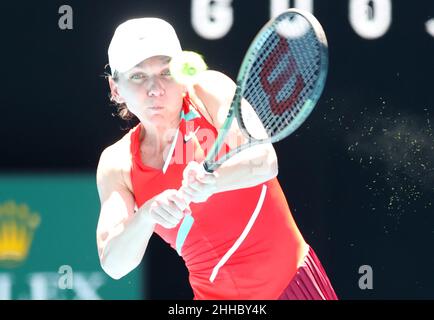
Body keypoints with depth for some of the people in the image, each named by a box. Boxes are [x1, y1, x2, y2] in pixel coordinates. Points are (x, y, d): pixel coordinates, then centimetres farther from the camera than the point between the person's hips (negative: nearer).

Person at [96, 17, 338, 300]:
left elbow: (265, 161, -26)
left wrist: (211, 181, -45)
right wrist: (148, 213, -32)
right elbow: (113, 265, -13)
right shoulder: (116, 163, -4)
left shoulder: (209, 92, -11)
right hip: (214, 294, 3)